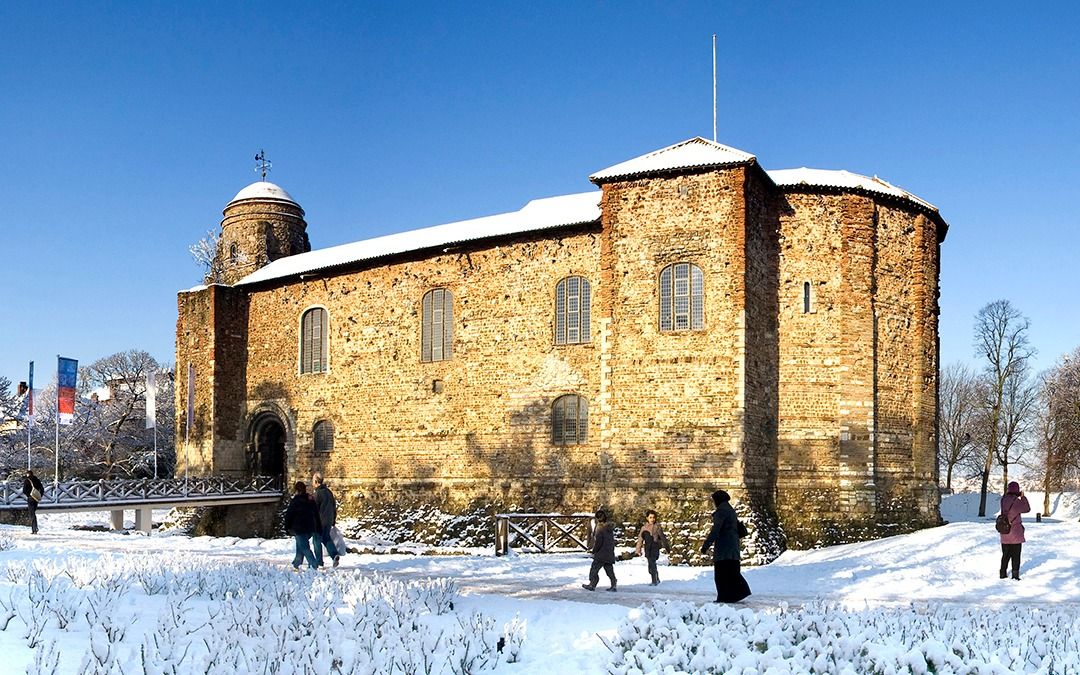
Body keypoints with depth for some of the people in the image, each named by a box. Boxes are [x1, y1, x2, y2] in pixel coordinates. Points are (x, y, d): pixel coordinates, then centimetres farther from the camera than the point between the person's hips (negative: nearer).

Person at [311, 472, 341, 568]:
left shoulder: (318, 493, -14)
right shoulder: (329, 491, 9)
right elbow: (334, 506, 14)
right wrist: (333, 520, 22)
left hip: (320, 521, -7)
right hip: (329, 521, 7)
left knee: (317, 540, 5)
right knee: (326, 538, 16)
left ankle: (319, 562, 9)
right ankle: (335, 554, -4)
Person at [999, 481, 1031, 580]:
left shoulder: (1003, 500, -2)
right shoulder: (1016, 501, -19)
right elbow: (1027, 509, -6)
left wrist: (1006, 493, 11)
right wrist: (1023, 497, 1)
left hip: (1004, 533, 5)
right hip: (1015, 533, -5)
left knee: (1005, 554, 16)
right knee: (1016, 555, 6)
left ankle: (1003, 573, 19)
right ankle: (1015, 575, 8)